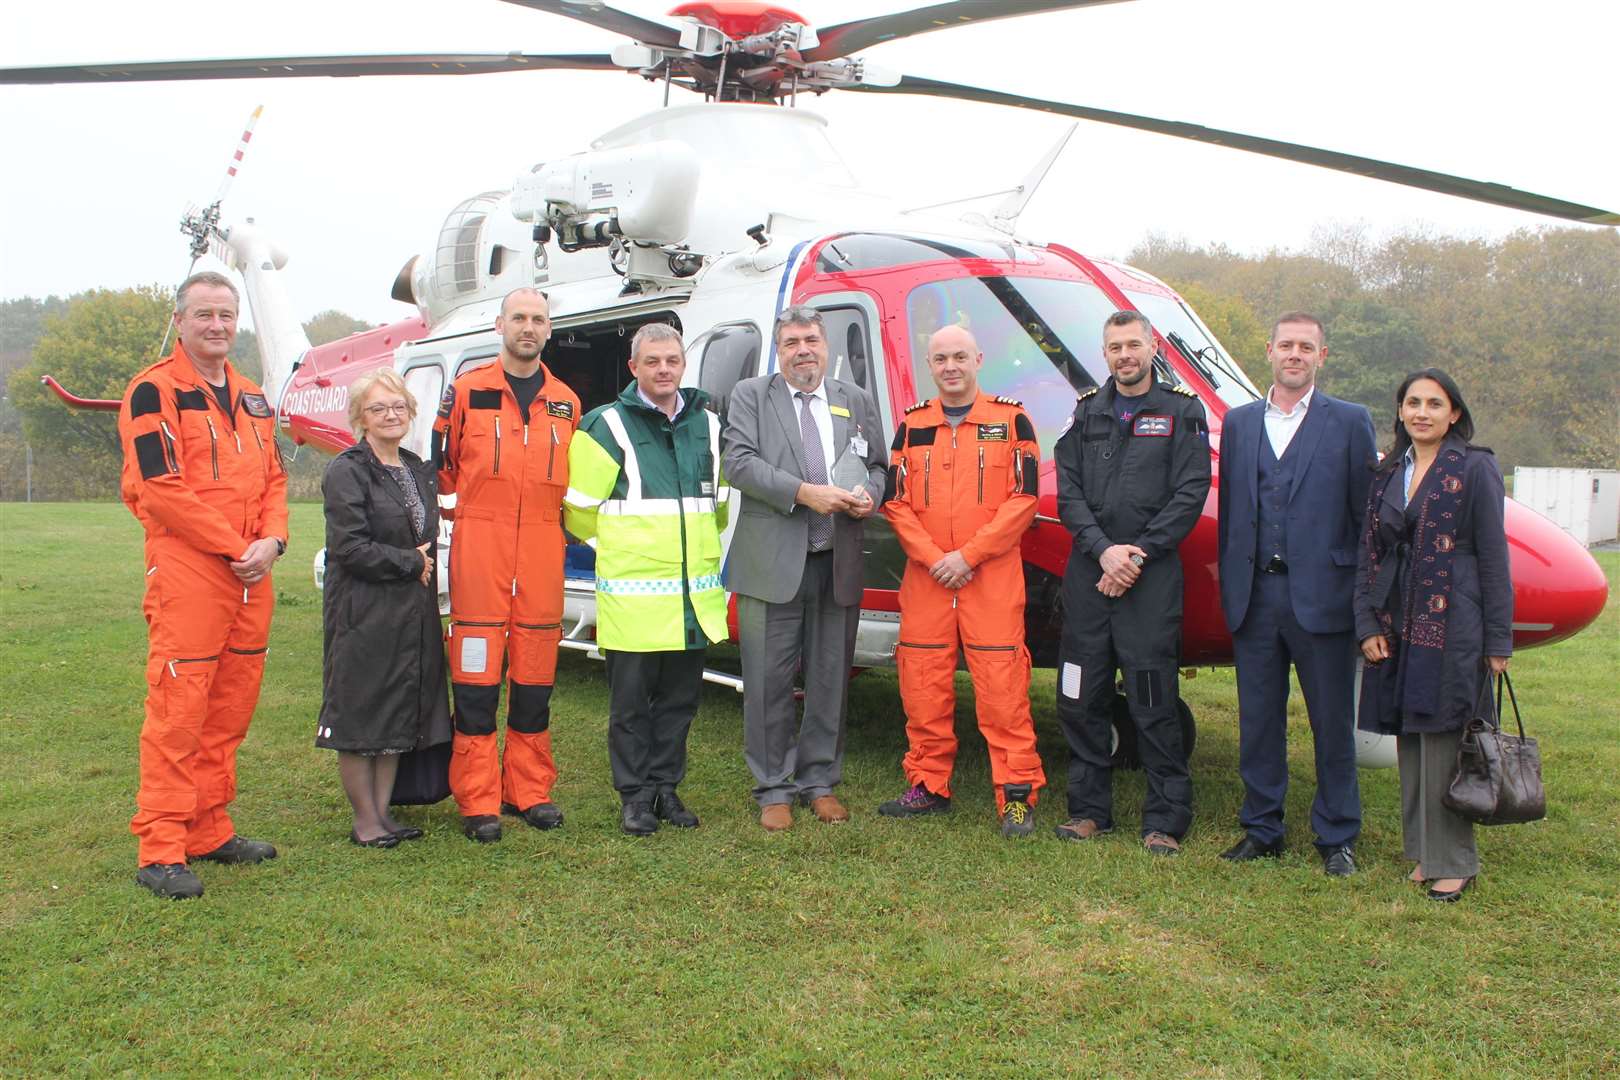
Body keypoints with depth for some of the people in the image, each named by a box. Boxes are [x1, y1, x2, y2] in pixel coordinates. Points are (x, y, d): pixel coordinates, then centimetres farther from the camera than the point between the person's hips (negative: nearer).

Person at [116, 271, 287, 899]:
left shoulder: (252, 398, 17)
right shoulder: (153, 392, -6)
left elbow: (274, 478, 16)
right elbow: (160, 488, -13)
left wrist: (271, 541, -3)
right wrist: (236, 547, -13)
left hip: (251, 579, 7)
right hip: (186, 574, -7)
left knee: (230, 712, 12)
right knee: (178, 711, -5)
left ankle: (210, 831, 23)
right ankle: (160, 850, 2)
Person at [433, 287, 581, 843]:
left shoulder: (566, 402, 15)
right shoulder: (467, 390, 5)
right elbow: (441, 465, 9)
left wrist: (558, 517, 11)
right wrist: (459, 509, 3)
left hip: (542, 547, 3)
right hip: (479, 542, -3)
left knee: (536, 670, 7)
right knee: (477, 670, -4)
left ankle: (530, 790, 18)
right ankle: (478, 800, 4)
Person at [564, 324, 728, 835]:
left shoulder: (707, 424, 11)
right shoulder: (606, 425, -4)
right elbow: (580, 509, 1)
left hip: (696, 594, 5)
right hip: (633, 593, -4)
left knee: (680, 697, 12)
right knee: (631, 701, 4)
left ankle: (665, 787, 24)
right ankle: (636, 797, 16)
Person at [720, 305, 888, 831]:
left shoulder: (856, 400, 14)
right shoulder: (750, 395, 4)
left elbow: (877, 466, 19)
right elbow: (737, 461, -8)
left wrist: (868, 494, -5)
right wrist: (803, 493, -18)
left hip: (838, 565, 3)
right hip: (772, 565, -3)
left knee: (830, 680, 10)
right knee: (769, 681, 2)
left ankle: (820, 782, 24)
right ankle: (773, 789, 14)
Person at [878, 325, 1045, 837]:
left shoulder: (1011, 420, 3)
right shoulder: (912, 426, 12)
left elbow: (1024, 498, -4)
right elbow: (895, 502, 7)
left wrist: (967, 555, -12)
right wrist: (934, 559, -7)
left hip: (993, 579, -3)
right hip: (925, 579, 3)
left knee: (1002, 687, -5)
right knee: (923, 685, 6)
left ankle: (1017, 796, 3)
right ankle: (929, 785, 19)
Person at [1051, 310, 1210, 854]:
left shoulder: (1182, 411, 4)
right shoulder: (1088, 411, 14)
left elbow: (1190, 495, -3)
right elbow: (1068, 491, 6)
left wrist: (1137, 555, -11)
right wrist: (1104, 550, -8)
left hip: (1152, 576, -3)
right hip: (1087, 572, 4)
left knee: (1154, 702, -3)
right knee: (1081, 698, 7)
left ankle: (1165, 820, 8)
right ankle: (1089, 809, 19)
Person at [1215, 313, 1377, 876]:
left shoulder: (1350, 422, 2)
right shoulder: (1238, 422, 11)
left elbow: (1365, 513, 0)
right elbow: (1228, 510, 12)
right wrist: (1231, 587, 7)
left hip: (1321, 597, -3)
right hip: (1254, 595, 3)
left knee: (1333, 723, 7)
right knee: (1258, 720, 10)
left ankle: (1336, 838, 20)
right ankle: (1261, 830, 23)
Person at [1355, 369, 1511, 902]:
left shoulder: (1475, 469, -3)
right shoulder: (1388, 473, 11)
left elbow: (1493, 556, -4)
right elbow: (1369, 552, 11)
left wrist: (1497, 640, -5)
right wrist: (1368, 624, 2)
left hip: (1451, 625, -5)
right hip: (1397, 626, 5)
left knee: (1441, 740, -4)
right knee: (1409, 743, 9)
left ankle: (1453, 862, 8)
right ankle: (1424, 852, 21)